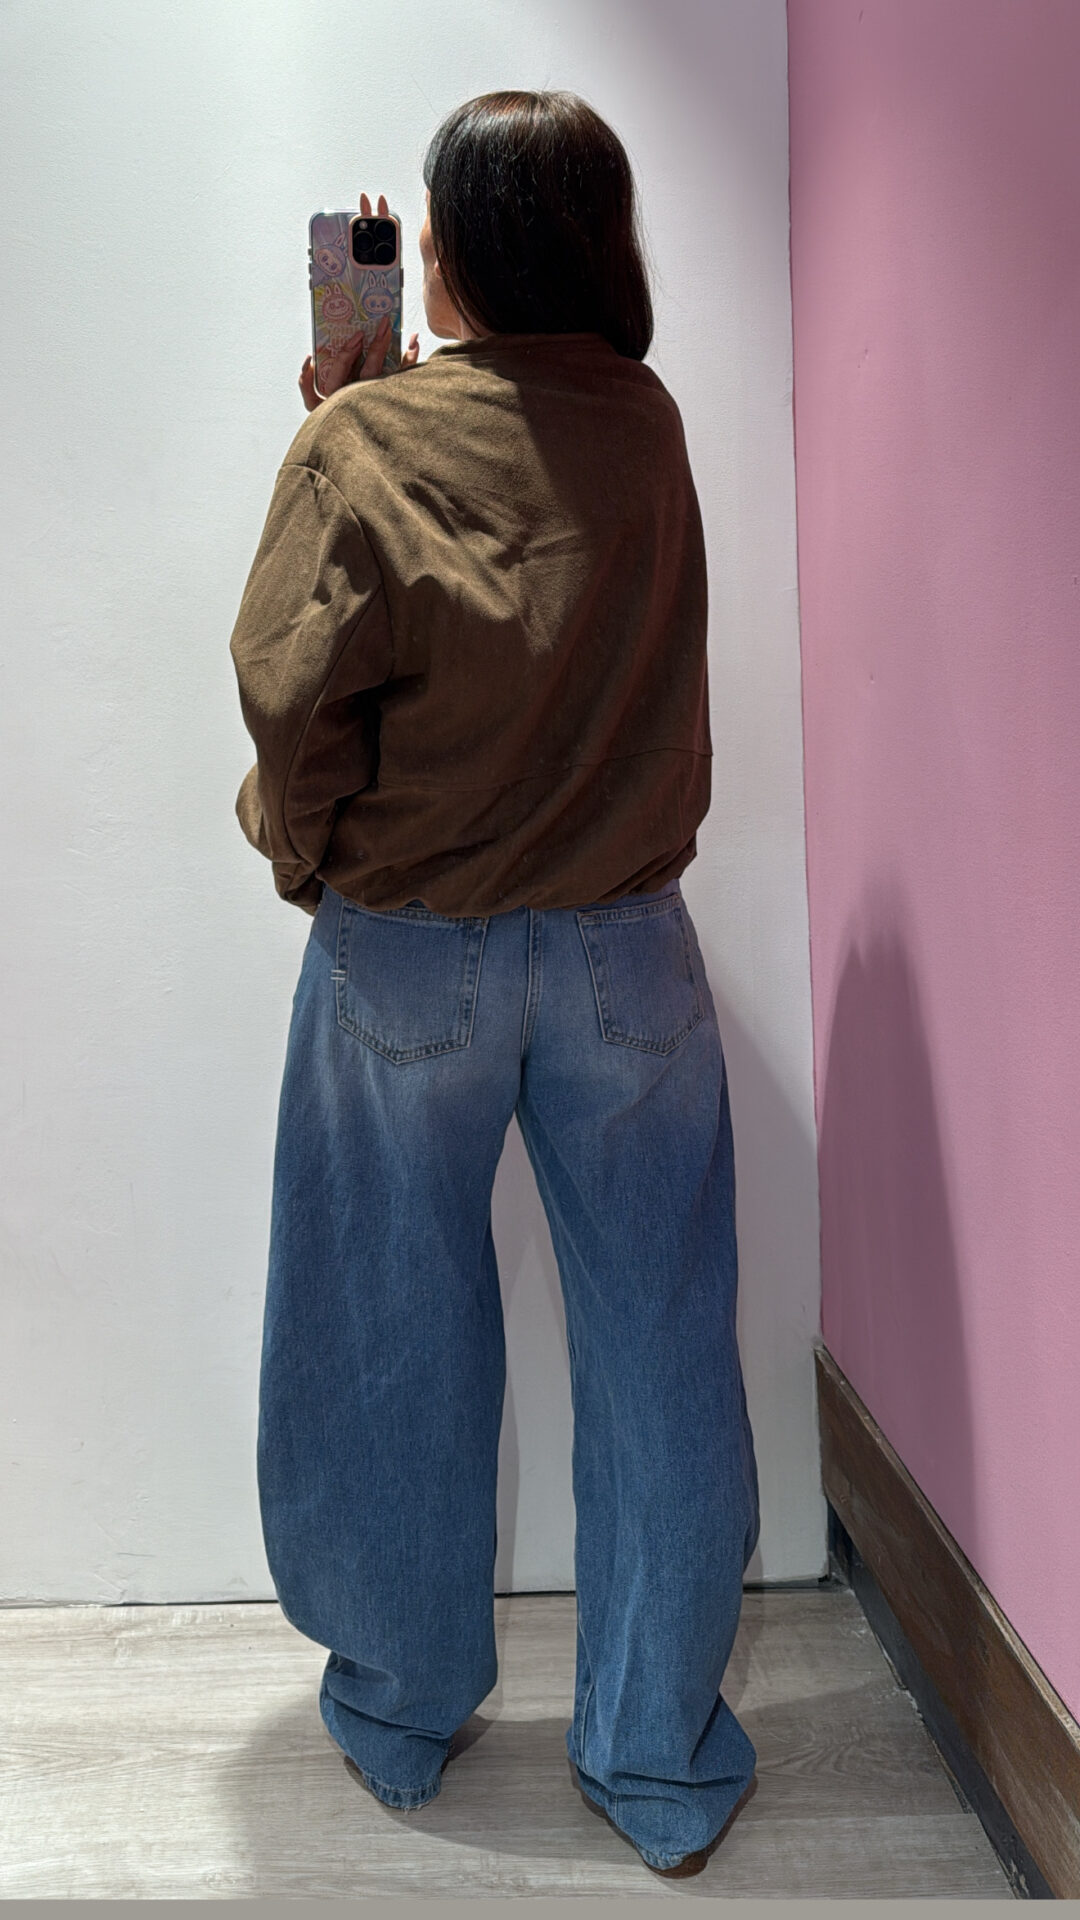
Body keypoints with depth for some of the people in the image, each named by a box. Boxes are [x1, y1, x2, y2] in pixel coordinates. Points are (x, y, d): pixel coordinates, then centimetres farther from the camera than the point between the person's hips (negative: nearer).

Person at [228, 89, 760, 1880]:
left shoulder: (363, 441, -10)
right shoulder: (649, 425, 1)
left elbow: (293, 682, -12)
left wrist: (307, 852, 5)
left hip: (405, 955, -2)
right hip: (628, 947, 2)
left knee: (400, 1345, 15)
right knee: (654, 1348, 11)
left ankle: (404, 1713, 34)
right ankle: (662, 1761, 25)